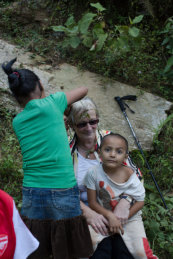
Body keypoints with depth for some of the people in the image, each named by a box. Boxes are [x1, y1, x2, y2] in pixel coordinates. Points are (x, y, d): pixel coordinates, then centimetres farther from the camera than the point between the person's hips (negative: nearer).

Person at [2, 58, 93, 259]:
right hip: (62, 191, -4)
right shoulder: (51, 104, -5)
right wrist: (63, 101, 27)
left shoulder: (17, 122, 7)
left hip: (31, 194, 4)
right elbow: (84, 90, 10)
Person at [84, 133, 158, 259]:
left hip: (130, 217, -1)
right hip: (105, 217, 1)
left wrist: (121, 219, -15)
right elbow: (92, 202, -9)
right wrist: (110, 216, -22)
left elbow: (140, 202, -9)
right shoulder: (94, 173, -16)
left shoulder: (129, 174, -16)